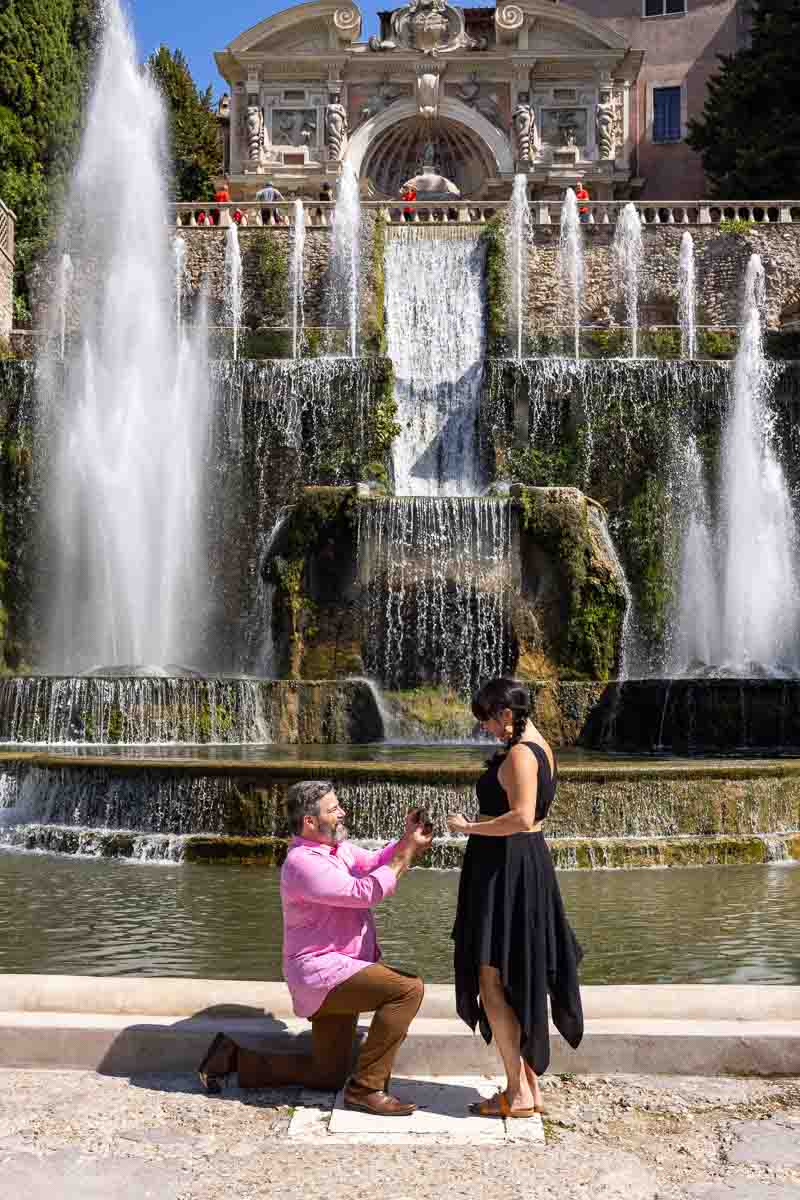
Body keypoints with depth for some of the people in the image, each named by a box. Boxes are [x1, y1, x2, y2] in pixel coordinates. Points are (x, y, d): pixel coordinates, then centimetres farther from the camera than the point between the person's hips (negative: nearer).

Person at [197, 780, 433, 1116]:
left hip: (335, 973, 10)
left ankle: (234, 1058, 23)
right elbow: (364, 892, -23)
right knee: (407, 989, -25)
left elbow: (374, 862, 18)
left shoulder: (338, 847, 11)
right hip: (322, 973, -10)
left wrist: (407, 839, -1)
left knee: (327, 1076, 17)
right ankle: (366, 1087, -16)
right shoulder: (302, 862, -19)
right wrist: (406, 852, -17)